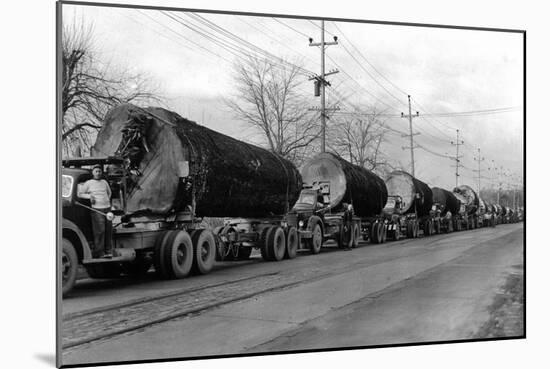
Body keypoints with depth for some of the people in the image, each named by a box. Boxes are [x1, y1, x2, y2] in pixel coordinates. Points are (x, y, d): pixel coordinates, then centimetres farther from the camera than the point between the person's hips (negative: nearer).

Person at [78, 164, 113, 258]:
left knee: (108, 231, 4)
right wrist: (89, 196, -8)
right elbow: (79, 194, 5)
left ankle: (107, 251, 10)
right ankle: (99, 252, -6)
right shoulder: (89, 183, 3)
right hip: (97, 209, -5)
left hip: (107, 208, 5)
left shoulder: (104, 182, 16)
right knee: (100, 231, -11)